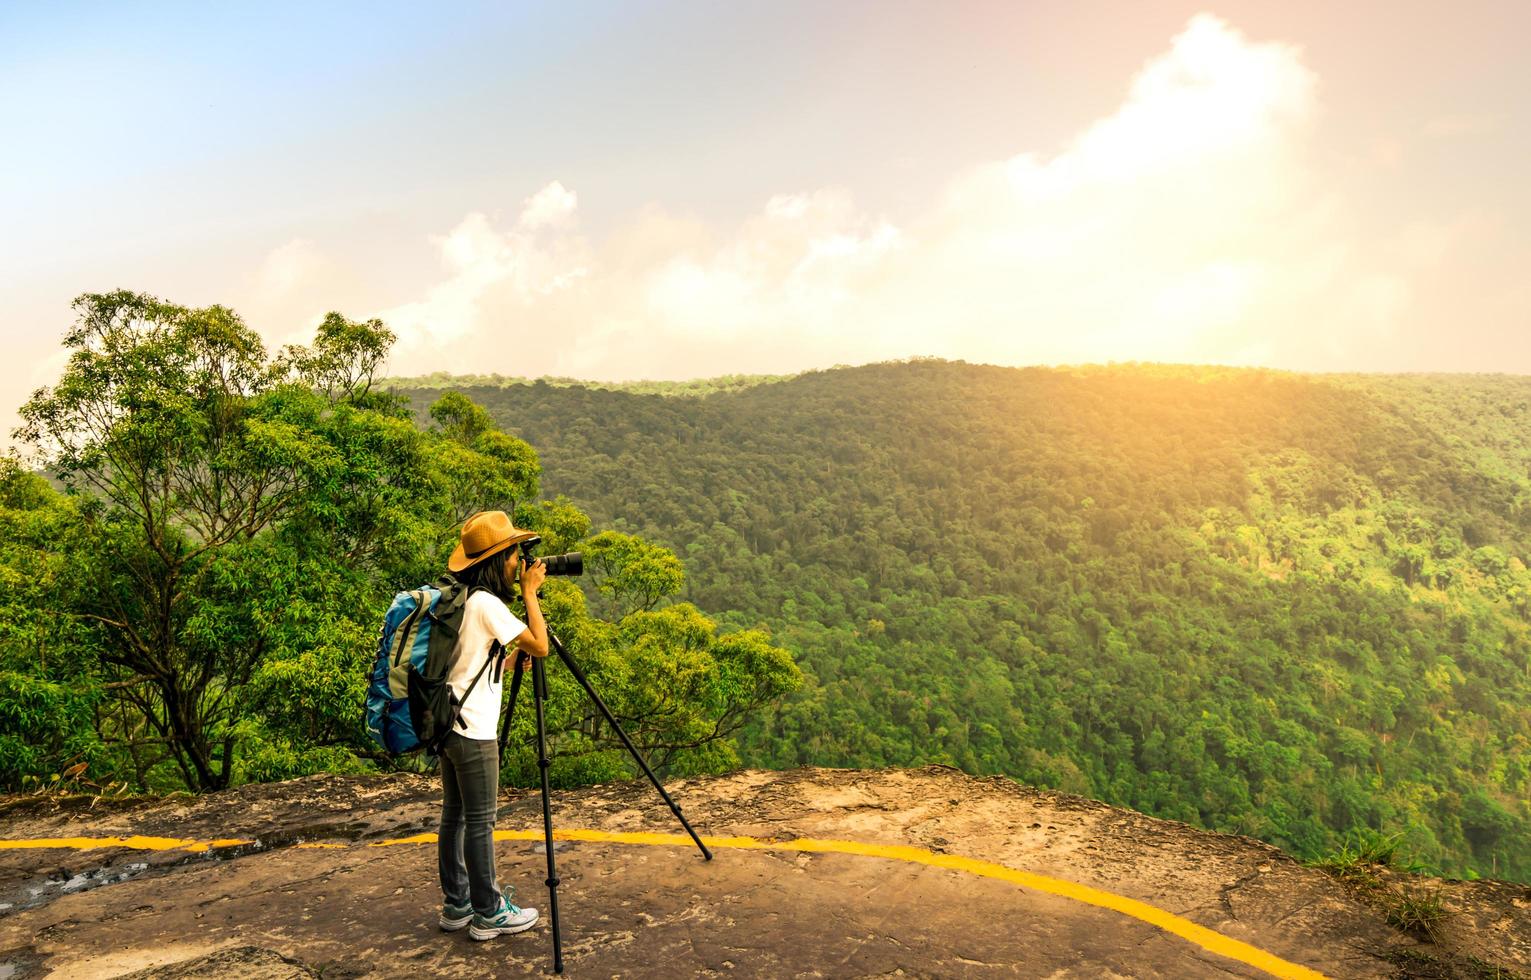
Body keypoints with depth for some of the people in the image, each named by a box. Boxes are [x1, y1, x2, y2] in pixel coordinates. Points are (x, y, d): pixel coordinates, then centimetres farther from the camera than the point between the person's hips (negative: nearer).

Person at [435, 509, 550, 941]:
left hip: (449, 725, 9)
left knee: (455, 816, 14)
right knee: (479, 822, -1)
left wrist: (513, 655, 14)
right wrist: (530, 591, -10)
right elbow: (540, 646, -17)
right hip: (472, 731, -9)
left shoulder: (460, 600, 12)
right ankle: (488, 913, 9)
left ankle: (457, 903, 24)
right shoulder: (487, 604, -16)